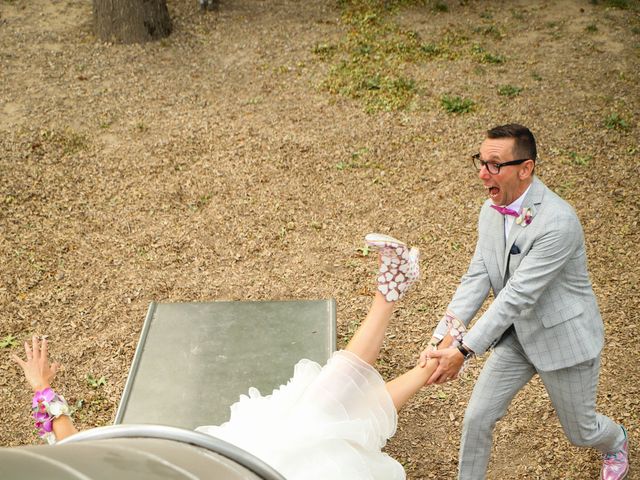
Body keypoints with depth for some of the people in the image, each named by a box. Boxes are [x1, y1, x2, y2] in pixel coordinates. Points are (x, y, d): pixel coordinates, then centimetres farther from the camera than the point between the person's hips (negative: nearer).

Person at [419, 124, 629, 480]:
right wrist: (441, 339, -19)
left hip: (563, 338, -5)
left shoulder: (558, 221, -32)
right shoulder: (492, 210, -6)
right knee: (477, 418, 3)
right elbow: (477, 277, -9)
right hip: (516, 334, 6)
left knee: (580, 431, 17)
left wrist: (464, 351, -35)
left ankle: (616, 443, 53)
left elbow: (518, 295, -34)